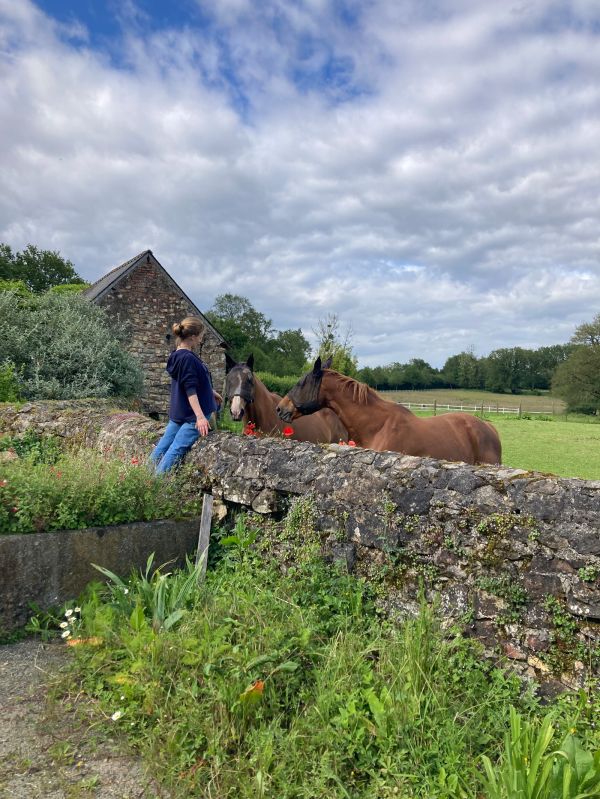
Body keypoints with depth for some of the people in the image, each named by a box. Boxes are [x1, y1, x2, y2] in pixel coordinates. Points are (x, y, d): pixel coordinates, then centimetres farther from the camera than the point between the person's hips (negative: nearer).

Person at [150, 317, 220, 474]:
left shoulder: (178, 355, 10)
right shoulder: (188, 358, -20)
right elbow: (190, 390, -25)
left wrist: (211, 392, 35)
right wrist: (200, 416, -27)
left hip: (178, 411, 9)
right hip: (191, 413, -9)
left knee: (163, 446, 14)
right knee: (177, 449, -8)